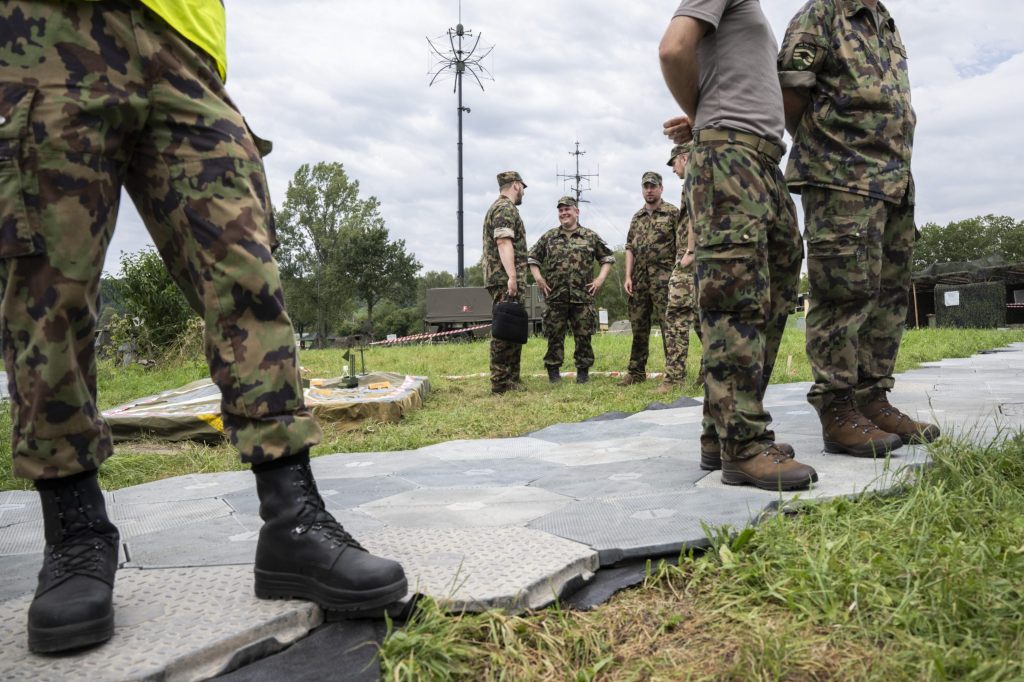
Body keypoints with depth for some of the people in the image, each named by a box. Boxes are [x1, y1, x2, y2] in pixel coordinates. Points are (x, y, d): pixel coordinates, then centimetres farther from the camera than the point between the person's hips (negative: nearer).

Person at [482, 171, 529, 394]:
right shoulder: (506, 208, -9)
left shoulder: (497, 207, 24)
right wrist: (512, 276, -28)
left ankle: (512, 379, 17)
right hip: (505, 280, -11)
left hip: (503, 279, 11)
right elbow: (504, 242, -21)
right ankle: (501, 383, -8)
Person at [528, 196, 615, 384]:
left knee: (583, 336, 4)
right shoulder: (548, 237, 9)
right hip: (555, 297, 1)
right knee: (554, 336, 4)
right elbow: (532, 258, 15)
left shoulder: (591, 237, 7)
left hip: (583, 297, 0)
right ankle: (553, 371, 14)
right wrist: (538, 278, 2)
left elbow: (608, 258, 13)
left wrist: (600, 279, 1)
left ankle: (583, 371, 14)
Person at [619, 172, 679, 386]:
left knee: (668, 325, -6)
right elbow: (630, 248, 14)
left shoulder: (673, 213, 0)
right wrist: (628, 276, 3)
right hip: (639, 278, 6)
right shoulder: (636, 217, 17)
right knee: (638, 326, 9)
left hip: (663, 277, -6)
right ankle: (636, 371, 16)